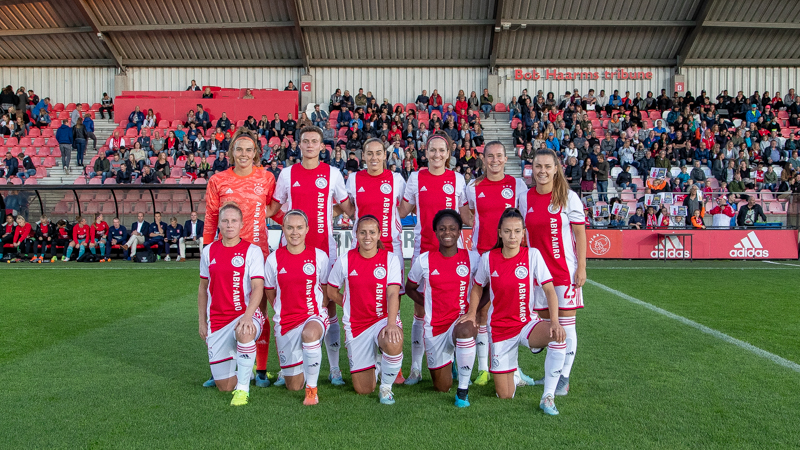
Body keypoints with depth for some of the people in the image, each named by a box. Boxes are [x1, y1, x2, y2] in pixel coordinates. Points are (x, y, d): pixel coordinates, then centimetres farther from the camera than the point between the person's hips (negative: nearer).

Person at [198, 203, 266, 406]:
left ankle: (243, 389, -24)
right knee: (224, 386, 2)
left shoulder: (252, 251, -4)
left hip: (244, 314, -4)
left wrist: (248, 316, -30)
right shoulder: (209, 251, 8)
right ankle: (249, 371, 37)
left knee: (244, 332, -42)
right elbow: (203, 287, 17)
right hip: (217, 320, 4)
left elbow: (258, 287, -14)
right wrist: (202, 321, 13)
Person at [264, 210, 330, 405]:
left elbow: (327, 288, 6)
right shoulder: (274, 258, -1)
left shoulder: (319, 256, -4)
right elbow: (269, 292, 12)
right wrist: (282, 312, 5)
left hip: (314, 315, -2)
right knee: (293, 386, 8)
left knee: (310, 333, -42)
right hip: (285, 321, 2)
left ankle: (312, 389, -24)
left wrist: (319, 312, -3)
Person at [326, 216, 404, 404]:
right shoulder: (345, 260, -1)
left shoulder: (390, 258, -4)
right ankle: (371, 366, 40)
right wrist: (351, 306, 7)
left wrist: (391, 323, -28)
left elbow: (393, 293, -14)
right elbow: (331, 292, 12)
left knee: (394, 343, -39)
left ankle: (386, 387, -9)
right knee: (363, 390, 2)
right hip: (356, 325, 1)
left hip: (383, 320, -1)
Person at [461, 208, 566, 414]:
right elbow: (478, 287, 12)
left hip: (527, 323, -1)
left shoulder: (532, 255, -9)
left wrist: (555, 321, -27)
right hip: (499, 329, 1)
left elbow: (549, 290, -13)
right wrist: (472, 314, -2)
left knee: (559, 335, -36)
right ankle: (514, 375, 39)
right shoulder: (488, 258, -5)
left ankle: (548, 396, -19)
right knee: (505, 396, 1)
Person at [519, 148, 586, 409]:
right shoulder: (525, 199, 5)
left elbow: (580, 234, -3)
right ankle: (551, 374, 25)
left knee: (565, 326, 0)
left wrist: (581, 267, -9)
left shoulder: (568, 197, -4)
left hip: (565, 271, -3)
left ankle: (563, 377, 13)